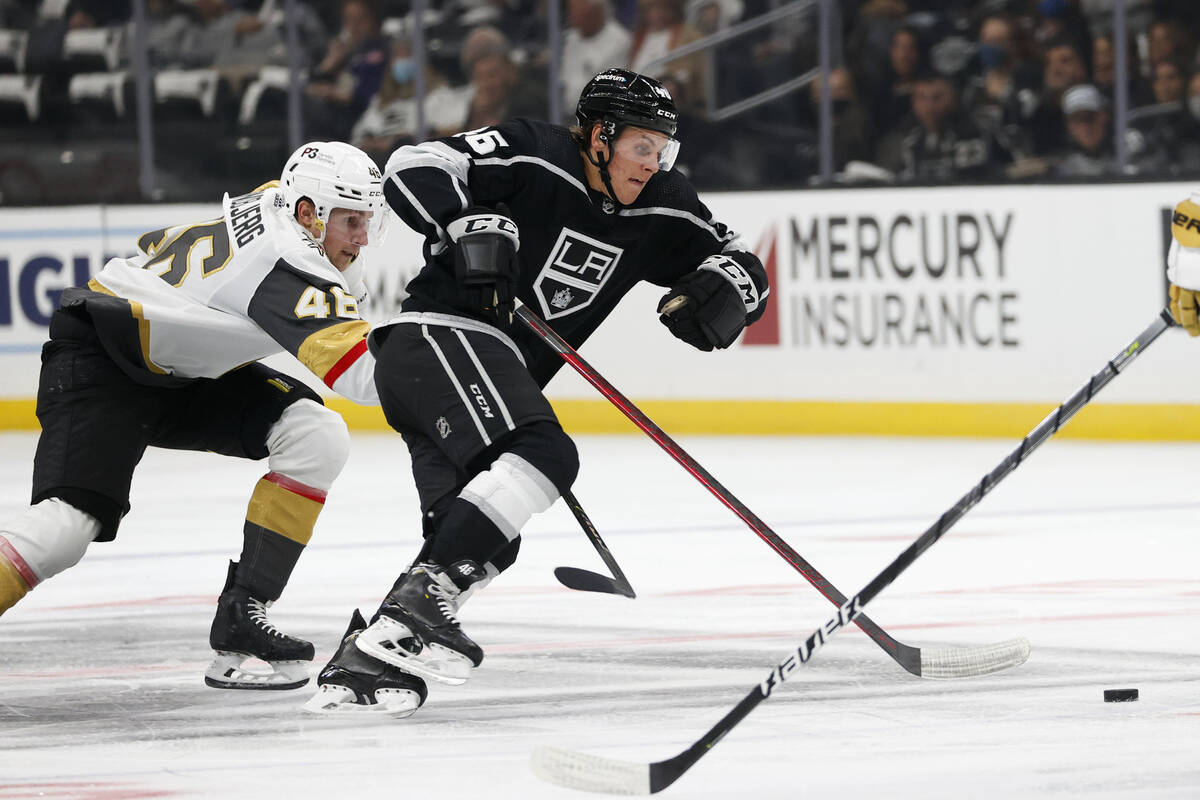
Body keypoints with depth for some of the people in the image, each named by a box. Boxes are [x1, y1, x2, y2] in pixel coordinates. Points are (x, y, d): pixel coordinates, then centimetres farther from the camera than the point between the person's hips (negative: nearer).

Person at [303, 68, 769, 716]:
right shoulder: (533, 158, -8)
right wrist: (471, 226, -27)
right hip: (443, 334, -9)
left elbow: (747, 273, 12)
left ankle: (353, 666, -1)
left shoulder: (660, 211, 11)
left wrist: (722, 287, -11)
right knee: (544, 457, -29)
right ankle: (415, 603, -36)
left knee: (488, 546, -1)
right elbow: (412, 169, -13)